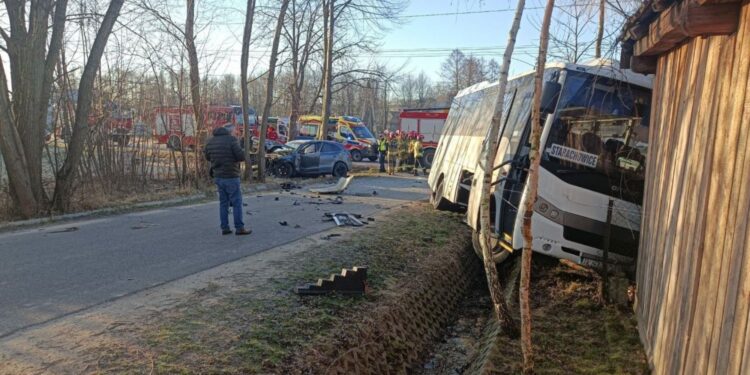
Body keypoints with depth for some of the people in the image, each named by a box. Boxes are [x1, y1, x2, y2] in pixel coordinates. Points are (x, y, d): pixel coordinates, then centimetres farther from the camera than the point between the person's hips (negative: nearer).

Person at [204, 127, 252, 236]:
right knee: (237, 203, 1)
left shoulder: (210, 142, 4)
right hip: (231, 177, -6)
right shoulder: (231, 140, -15)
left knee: (223, 203, 14)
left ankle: (225, 228, 14)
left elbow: (208, 157, 20)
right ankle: (239, 228, 3)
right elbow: (242, 157, -18)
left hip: (218, 177, 6)